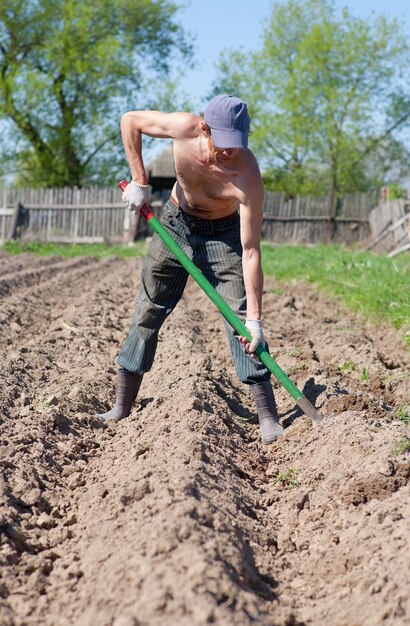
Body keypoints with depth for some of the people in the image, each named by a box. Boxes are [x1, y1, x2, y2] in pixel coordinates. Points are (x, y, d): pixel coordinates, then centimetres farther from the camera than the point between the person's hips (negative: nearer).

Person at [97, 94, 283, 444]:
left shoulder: (248, 177, -34)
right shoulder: (184, 128, -28)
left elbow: (251, 252, -33)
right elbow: (130, 121, -9)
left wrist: (255, 318, -36)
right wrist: (139, 181, -15)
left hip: (223, 234, -3)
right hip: (176, 223, 3)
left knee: (241, 318, -15)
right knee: (148, 312, 6)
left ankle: (268, 418, -12)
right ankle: (122, 408, 16)